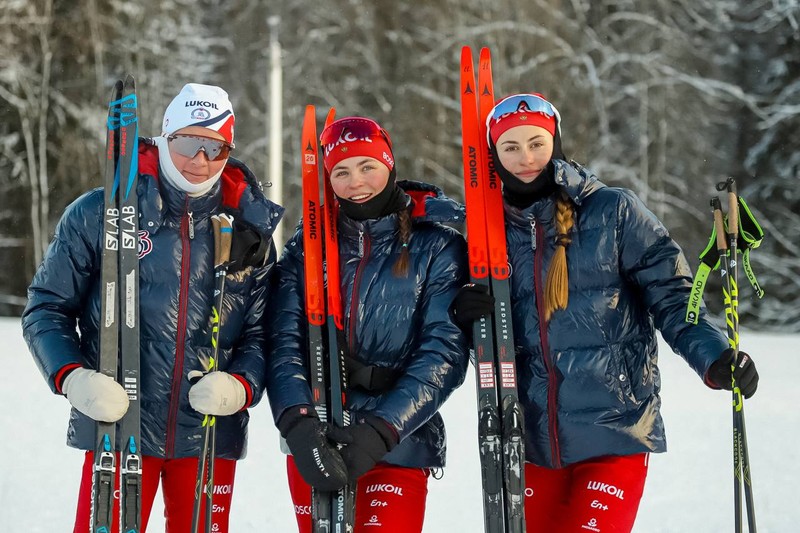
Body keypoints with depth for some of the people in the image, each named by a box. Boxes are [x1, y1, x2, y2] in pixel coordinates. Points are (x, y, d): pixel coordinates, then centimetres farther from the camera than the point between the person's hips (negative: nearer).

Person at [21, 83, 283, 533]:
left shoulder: (250, 230, 7)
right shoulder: (99, 214, 0)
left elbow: (261, 331, 7)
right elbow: (47, 307, 3)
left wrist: (243, 385, -13)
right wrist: (71, 376, -13)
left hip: (210, 437, 2)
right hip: (116, 427, -2)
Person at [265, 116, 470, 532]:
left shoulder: (437, 244, -1)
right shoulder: (307, 246, 6)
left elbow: (444, 352, -9)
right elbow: (284, 343, -4)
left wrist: (381, 430, -20)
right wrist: (298, 422, -22)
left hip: (399, 446, -3)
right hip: (313, 444, 3)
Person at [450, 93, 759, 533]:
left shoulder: (613, 212, -2)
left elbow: (671, 295, -4)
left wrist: (713, 357, -21)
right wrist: (467, 315, -9)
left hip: (614, 434, -4)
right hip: (531, 441, 4)